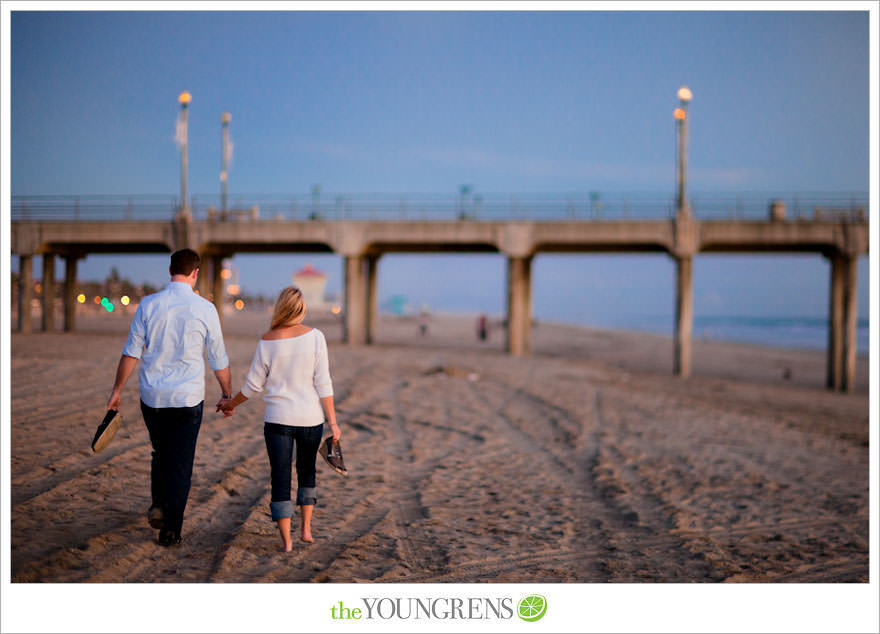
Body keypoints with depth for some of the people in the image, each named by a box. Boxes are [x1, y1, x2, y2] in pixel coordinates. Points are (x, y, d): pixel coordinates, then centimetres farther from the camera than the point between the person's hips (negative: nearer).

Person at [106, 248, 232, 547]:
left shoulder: (148, 305, -2)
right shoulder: (205, 309, -5)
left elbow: (131, 352, -2)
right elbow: (219, 360, 1)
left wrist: (117, 390, 6)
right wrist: (227, 395, 13)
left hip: (152, 396, 2)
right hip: (188, 398, -2)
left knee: (161, 454, 23)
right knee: (181, 463, 6)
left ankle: (159, 505, 9)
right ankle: (170, 530, 6)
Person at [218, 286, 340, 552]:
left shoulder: (267, 342, -6)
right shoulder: (315, 336, -7)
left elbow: (253, 385, 0)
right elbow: (323, 383, -8)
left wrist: (231, 404, 18)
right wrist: (333, 421, -3)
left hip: (278, 420, -1)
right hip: (311, 418, 1)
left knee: (280, 478, 7)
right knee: (307, 470, 23)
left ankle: (286, 541, 8)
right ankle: (306, 528, 22)